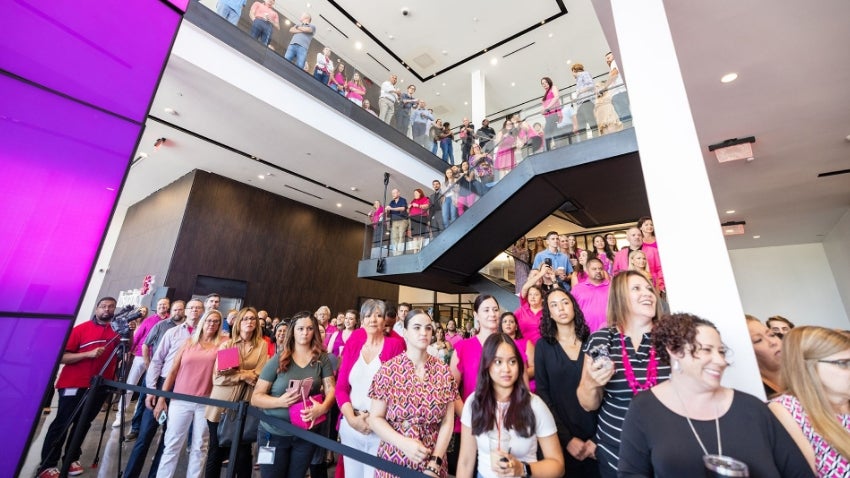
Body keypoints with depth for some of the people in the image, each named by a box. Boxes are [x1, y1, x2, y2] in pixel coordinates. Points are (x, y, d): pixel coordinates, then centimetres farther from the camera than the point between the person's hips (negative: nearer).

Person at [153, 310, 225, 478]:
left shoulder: (221, 345, 0)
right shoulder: (189, 343, 5)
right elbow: (173, 371, 9)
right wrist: (161, 398, 7)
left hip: (205, 403, -1)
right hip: (180, 401, 1)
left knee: (199, 447, 9)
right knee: (172, 445, 8)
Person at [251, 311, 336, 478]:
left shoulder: (322, 359, -7)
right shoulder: (278, 360, -11)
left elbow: (331, 388, -8)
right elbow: (255, 398, -9)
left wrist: (323, 407, -28)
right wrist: (280, 401, -27)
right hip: (274, 433, -1)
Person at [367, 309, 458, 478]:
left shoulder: (444, 372, -6)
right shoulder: (388, 370, -11)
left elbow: (447, 422, -3)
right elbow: (375, 418, -7)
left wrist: (434, 464, -11)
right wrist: (404, 443, -19)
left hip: (433, 463, 2)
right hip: (393, 461, -1)